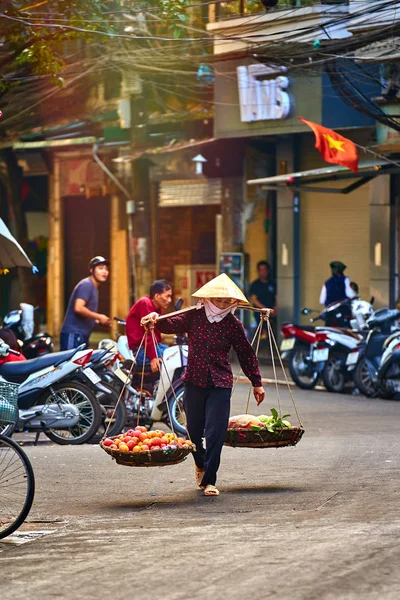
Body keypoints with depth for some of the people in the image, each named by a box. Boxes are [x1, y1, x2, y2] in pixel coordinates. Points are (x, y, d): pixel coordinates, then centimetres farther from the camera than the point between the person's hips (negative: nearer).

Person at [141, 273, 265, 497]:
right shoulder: (194, 316, 1)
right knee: (194, 430, 13)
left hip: (220, 385, -1)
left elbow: (247, 354, 7)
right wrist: (157, 320, -32)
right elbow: (173, 325, -10)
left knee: (215, 433, -9)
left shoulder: (233, 325, 0)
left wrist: (256, 383, 10)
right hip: (195, 382, 1)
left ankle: (209, 480, -1)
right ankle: (200, 463, 42)